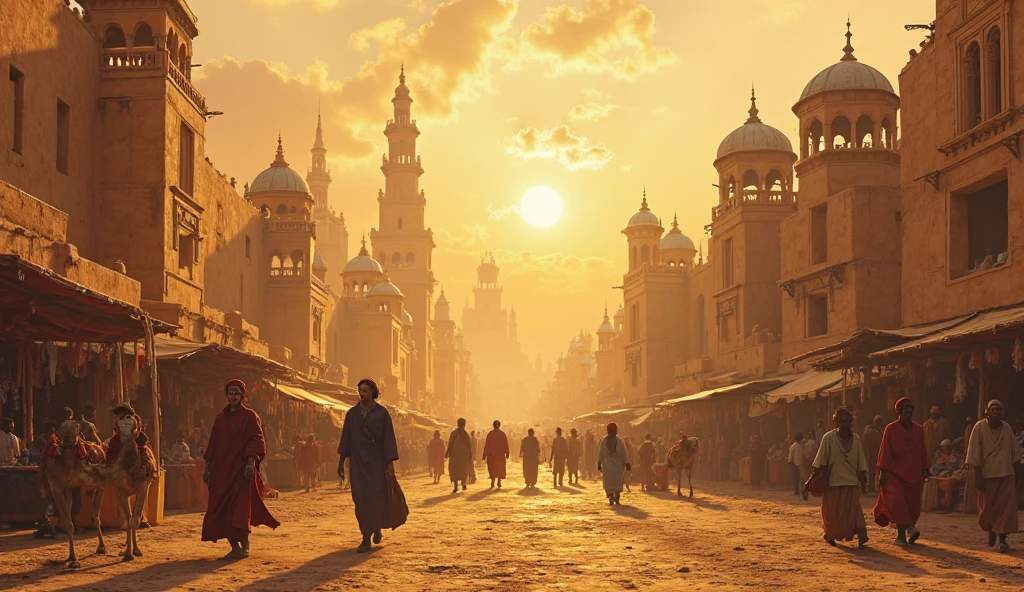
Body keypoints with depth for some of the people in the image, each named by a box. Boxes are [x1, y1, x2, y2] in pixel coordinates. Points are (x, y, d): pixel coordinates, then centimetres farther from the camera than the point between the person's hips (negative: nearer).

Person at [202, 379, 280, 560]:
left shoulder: (249, 416, -1)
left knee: (239, 509, -12)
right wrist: (207, 467, 13)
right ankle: (235, 546, 8)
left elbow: (255, 441, -10)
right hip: (221, 471, 5)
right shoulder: (220, 418, 14)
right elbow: (213, 444, 17)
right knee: (222, 510, 1)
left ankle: (243, 546, -10)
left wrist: (251, 462, -23)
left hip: (240, 470, -5)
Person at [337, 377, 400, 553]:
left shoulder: (382, 413, -3)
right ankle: (366, 539, -2)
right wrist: (341, 461, 5)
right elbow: (346, 438, 9)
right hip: (358, 462, 2)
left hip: (376, 461, -2)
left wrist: (390, 464, -10)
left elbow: (388, 438, -5)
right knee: (360, 498, -6)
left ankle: (377, 529, 24)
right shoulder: (352, 413, 6)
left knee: (376, 498, -5)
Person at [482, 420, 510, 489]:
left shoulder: (490, 434, -6)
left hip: (491, 454, -1)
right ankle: (499, 482, 4)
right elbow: (506, 445, -1)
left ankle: (492, 482, -1)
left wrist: (485, 455, -2)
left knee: (492, 468, 8)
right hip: (501, 454, 1)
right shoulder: (503, 434, -2)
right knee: (500, 468, 11)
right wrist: (507, 454, 7)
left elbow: (486, 444, -6)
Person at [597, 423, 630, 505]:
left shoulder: (604, 440, -4)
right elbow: (624, 453, -2)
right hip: (618, 465, 0)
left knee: (608, 483, 5)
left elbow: (600, 453, -1)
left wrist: (599, 464, 6)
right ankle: (616, 500, 4)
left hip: (607, 465, 0)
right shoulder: (619, 440, -4)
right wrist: (627, 464, 4)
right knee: (618, 482, 9)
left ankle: (611, 499, -5)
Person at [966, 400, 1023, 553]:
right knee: (988, 506, 8)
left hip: (1006, 474, 2)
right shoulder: (979, 427, -7)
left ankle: (1002, 539, -7)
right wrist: (977, 475, -13)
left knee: (1006, 506, -9)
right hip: (987, 474, -2)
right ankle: (991, 530, 36)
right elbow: (974, 454, -8)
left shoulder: (1006, 428, 4)